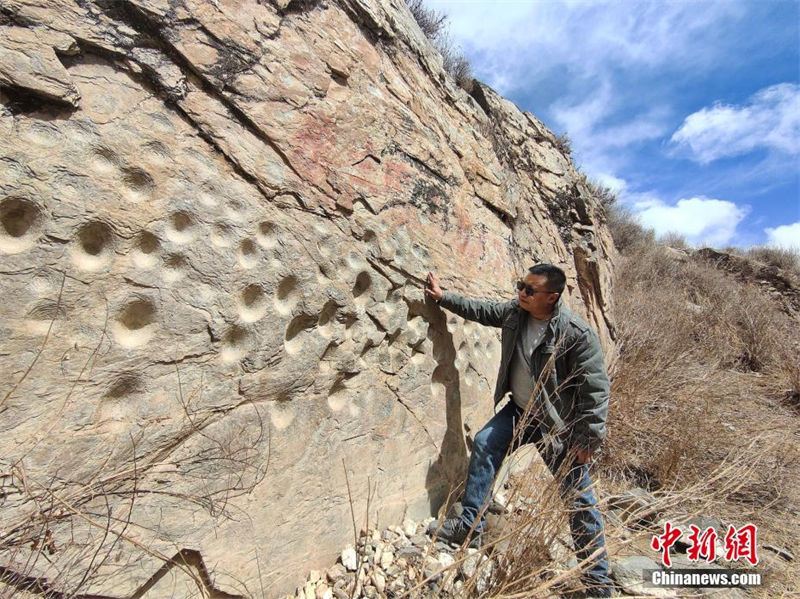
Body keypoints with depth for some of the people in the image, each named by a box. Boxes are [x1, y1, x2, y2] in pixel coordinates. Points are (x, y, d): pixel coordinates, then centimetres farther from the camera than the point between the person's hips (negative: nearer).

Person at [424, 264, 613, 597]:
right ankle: (470, 527, 14)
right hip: (520, 410, 6)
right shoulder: (515, 312, -7)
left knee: (579, 498, 3)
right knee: (484, 445, -2)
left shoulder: (577, 334, -26)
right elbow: (480, 310, 8)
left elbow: (595, 389, -22)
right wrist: (443, 297, 7)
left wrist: (588, 440, -18)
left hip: (559, 423, -6)